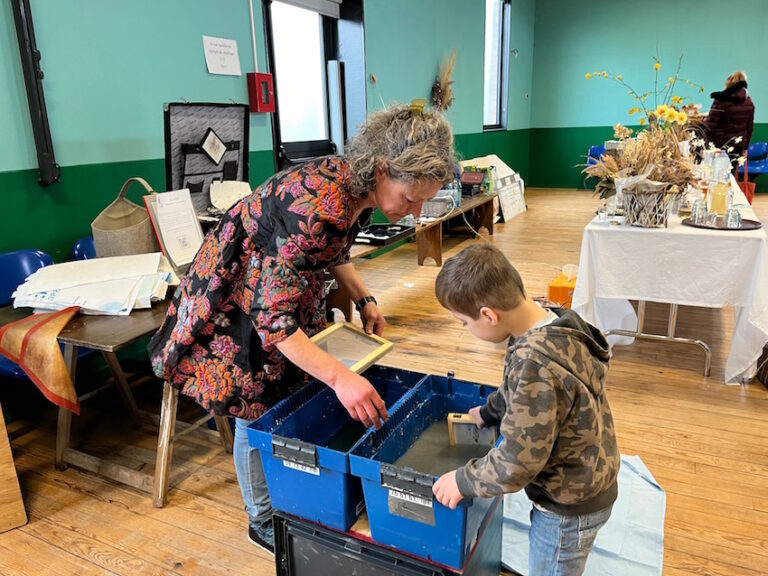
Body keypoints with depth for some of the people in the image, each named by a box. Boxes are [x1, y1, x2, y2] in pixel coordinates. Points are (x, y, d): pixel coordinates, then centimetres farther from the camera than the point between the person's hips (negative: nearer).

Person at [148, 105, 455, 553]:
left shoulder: (361, 187, -13)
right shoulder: (313, 206, -39)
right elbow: (271, 316, -37)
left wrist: (365, 299, -1)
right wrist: (339, 376, -43)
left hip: (291, 284, 7)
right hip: (236, 300, -7)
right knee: (259, 414, 6)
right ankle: (264, 522, 30)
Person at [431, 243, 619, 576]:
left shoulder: (535, 365, -38)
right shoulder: (553, 325, -9)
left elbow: (518, 462, -30)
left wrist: (462, 481, -15)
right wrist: (488, 413, 23)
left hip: (569, 504, -8)